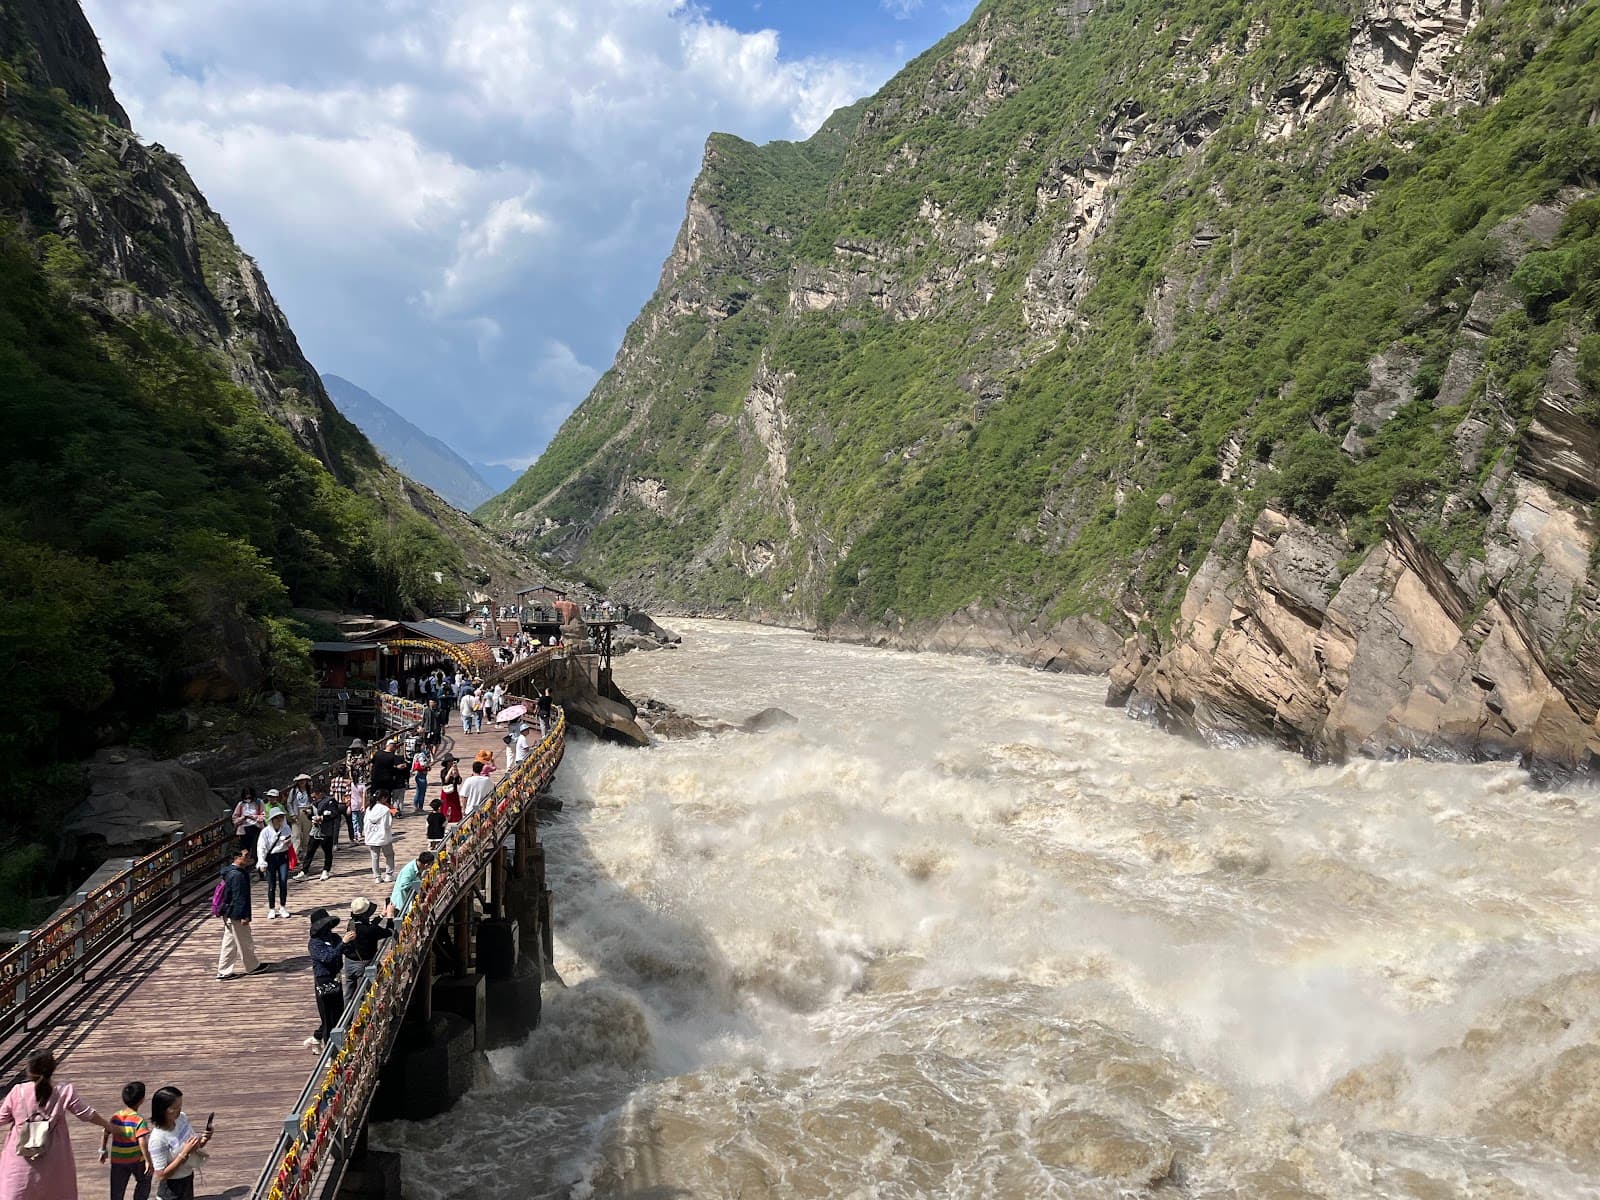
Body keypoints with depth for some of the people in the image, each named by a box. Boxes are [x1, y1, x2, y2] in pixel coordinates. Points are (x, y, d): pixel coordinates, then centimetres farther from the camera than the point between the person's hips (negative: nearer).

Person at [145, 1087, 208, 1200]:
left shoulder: (182, 1118, -10)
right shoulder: (157, 1139, -28)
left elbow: (195, 1145, 6)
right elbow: (161, 1175, -24)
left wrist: (203, 1140, -16)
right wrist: (185, 1153, -31)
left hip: (188, 1180, 6)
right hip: (171, 1189, -6)